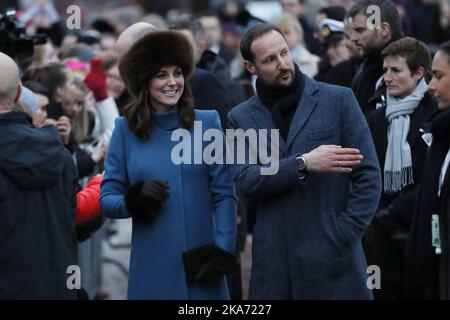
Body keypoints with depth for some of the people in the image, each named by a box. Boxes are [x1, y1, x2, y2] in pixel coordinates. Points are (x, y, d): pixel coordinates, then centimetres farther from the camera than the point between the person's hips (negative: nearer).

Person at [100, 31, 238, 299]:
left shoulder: (207, 123, 2)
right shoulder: (126, 130, 3)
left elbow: (224, 194, 1)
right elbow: (107, 199, 3)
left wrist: (223, 250, -9)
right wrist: (133, 201, -17)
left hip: (201, 266, 0)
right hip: (151, 270, 0)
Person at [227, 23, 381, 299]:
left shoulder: (338, 100, 1)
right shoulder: (242, 117, 8)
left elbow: (368, 177, -1)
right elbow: (245, 182, -5)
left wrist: (341, 241, -8)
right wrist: (303, 164, -17)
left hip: (332, 259, -2)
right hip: (274, 262, 2)